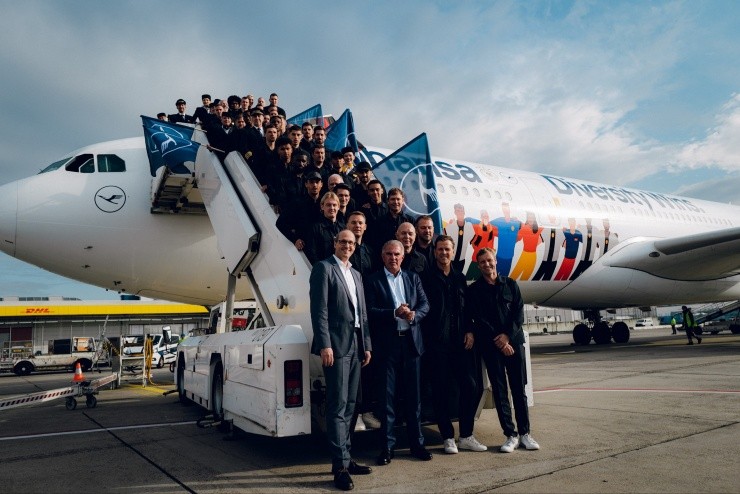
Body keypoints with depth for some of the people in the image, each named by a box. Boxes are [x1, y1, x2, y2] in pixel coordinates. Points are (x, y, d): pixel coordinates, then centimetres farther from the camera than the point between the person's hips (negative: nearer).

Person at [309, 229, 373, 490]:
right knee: (338, 405, -7)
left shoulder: (356, 274, 20)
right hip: (336, 344, -7)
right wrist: (325, 345, -19)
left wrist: (367, 345, 13)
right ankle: (340, 465, -2)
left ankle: (345, 458, 19)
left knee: (349, 405, 11)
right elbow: (319, 309, -12)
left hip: (356, 344, 8)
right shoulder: (323, 268, -3)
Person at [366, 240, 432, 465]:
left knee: (413, 395, 10)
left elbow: (425, 305, 6)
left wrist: (413, 315, -15)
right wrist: (394, 313, -21)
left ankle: (416, 443, 21)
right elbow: (370, 311, -8)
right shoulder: (373, 281, 1)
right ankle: (387, 445, 13)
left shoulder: (413, 278, 13)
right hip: (387, 344, -3)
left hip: (411, 342, 3)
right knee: (386, 396, 3)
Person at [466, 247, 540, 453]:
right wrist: (498, 341, -10)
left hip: (514, 341, 2)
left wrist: (507, 335, -10)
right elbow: (477, 320, -4)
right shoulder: (473, 290, 3)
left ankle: (524, 433, 14)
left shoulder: (510, 284, 9)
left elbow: (519, 312, 3)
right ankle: (510, 435, 8)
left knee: (519, 388, 4)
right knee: (500, 390, 1)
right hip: (490, 346, -1)